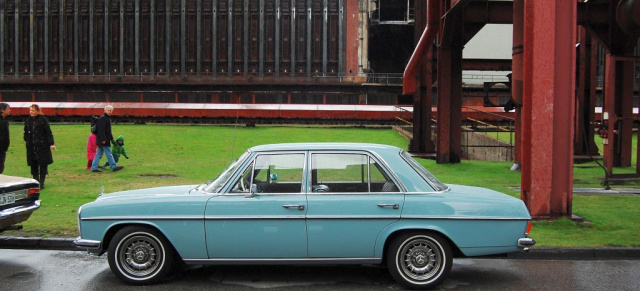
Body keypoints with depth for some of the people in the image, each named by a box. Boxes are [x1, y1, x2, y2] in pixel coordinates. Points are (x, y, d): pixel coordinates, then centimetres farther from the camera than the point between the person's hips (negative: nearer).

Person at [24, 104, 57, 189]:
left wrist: (51, 143, -12)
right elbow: (26, 133, 20)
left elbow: (48, 132, -7)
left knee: (43, 164, -1)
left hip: (42, 146, -5)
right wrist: (27, 141, 6)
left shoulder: (43, 120, -5)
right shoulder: (28, 121, 10)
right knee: (33, 165, 7)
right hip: (31, 147, 5)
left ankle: (41, 182, 6)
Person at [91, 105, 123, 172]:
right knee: (109, 154, -4)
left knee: (99, 154, 9)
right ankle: (114, 167, 1)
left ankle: (94, 168, 10)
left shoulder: (108, 118, 18)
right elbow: (101, 130, -21)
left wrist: (111, 138, 25)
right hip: (103, 140, -10)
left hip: (106, 140, 10)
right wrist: (103, 139, -25)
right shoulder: (102, 118, -13)